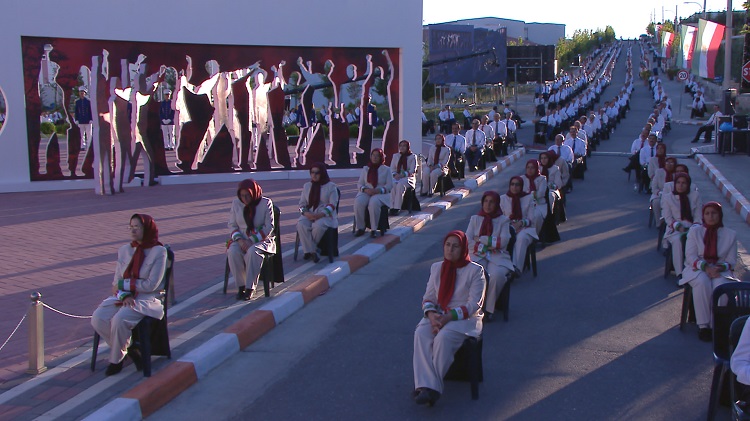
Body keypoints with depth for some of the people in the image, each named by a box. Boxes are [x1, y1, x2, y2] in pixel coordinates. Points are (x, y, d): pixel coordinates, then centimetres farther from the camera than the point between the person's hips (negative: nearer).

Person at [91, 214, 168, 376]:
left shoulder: (159, 252, -6)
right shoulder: (124, 250, 10)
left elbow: (151, 285, -13)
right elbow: (116, 281, 7)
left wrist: (123, 284, -9)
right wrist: (124, 295, -14)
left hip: (146, 300, -5)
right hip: (122, 297, 5)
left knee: (119, 320, -32)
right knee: (97, 318, -21)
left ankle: (116, 359, -5)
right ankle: (127, 350, 0)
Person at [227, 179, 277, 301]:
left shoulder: (266, 203, -4)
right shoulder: (236, 203, 6)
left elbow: (269, 227, -8)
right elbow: (232, 225, 7)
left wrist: (252, 241, -18)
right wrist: (239, 240, -13)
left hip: (261, 240, -3)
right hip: (242, 239, 3)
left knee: (253, 252, -37)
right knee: (233, 252, -30)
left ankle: (250, 288, -29)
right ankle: (241, 286, -20)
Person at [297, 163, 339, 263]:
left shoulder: (331, 186, 5)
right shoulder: (306, 186, 17)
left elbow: (332, 205, -4)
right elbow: (302, 203, 14)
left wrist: (320, 214, -20)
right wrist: (305, 213, -9)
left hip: (325, 215, -3)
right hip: (309, 215, 3)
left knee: (318, 226, -37)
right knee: (301, 225, -31)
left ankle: (308, 249, -15)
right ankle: (311, 251, -26)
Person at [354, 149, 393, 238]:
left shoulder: (386, 169, 9)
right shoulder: (365, 168, 17)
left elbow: (390, 185, 1)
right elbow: (359, 184, 12)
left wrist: (378, 190, -16)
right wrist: (365, 189, -11)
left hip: (380, 194, -3)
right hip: (366, 193, 3)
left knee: (373, 203, -38)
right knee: (358, 203, -32)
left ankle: (374, 229, -29)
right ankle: (360, 228, -22)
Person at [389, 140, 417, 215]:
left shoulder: (412, 157, 7)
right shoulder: (395, 156, 20)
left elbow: (412, 171, -3)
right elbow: (392, 168, 15)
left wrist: (402, 175, -17)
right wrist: (395, 174, -8)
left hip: (408, 177, -3)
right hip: (397, 177, 3)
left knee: (400, 184, -37)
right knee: (392, 184, -33)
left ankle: (397, 208, -39)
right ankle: (392, 207, -38)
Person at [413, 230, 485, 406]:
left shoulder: (475, 271, -3)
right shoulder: (436, 268, 12)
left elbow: (474, 304, -10)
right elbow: (428, 298, 10)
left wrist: (449, 317, -20)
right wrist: (431, 314, -13)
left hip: (465, 319, -4)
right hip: (438, 316, 4)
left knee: (443, 337, -35)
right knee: (421, 334, -29)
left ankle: (429, 386, -27)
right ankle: (427, 386, -35)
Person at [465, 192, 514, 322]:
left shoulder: (503, 220, 12)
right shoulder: (475, 219, 16)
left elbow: (503, 241, -4)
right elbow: (468, 241, 4)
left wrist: (480, 239, -4)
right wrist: (488, 246, -9)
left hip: (497, 257, -1)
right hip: (477, 255, 1)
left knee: (497, 275, -35)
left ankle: (489, 308, -18)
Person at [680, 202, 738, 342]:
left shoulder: (730, 235, 9)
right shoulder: (694, 231, 8)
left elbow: (731, 261, 6)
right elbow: (690, 256, -1)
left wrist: (721, 267, -17)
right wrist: (705, 267, -19)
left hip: (720, 271, 1)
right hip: (697, 268, 0)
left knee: (721, 286, -36)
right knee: (702, 283, -37)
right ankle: (703, 325, -31)